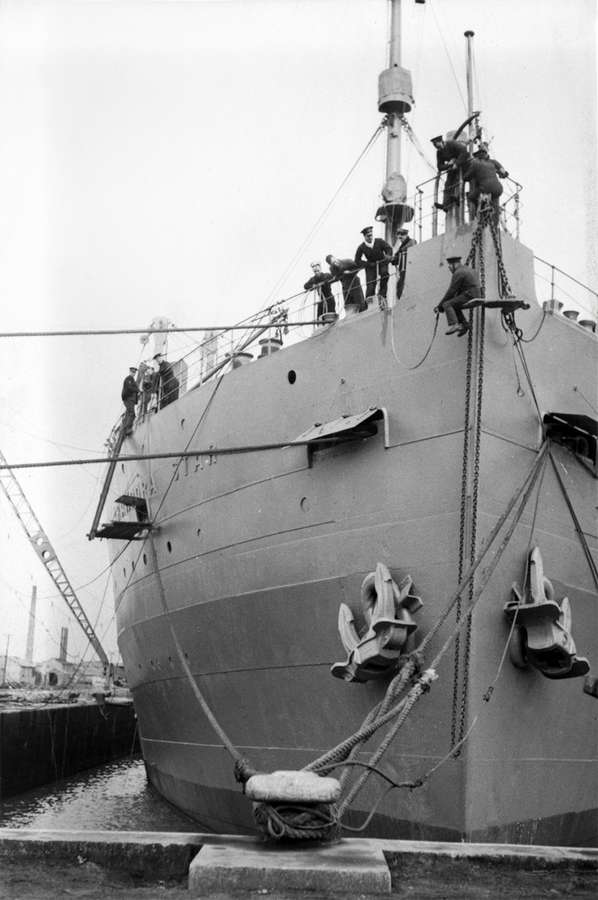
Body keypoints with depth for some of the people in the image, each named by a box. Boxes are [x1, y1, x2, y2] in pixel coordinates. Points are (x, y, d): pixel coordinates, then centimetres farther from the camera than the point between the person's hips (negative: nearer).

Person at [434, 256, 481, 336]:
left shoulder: (458, 273, -11)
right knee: (454, 305, 26)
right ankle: (464, 324, 18)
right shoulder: (467, 269, 21)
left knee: (447, 304, -14)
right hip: (476, 295, 10)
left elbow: (451, 291, -12)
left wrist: (439, 306, -6)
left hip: (468, 296, -10)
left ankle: (453, 325, -30)